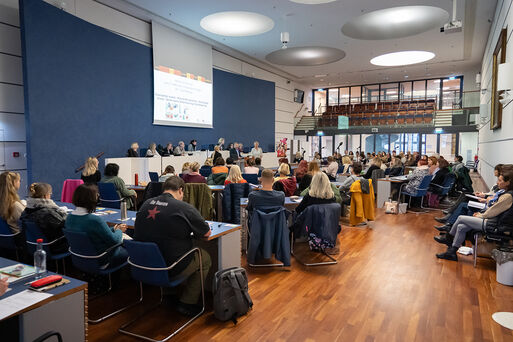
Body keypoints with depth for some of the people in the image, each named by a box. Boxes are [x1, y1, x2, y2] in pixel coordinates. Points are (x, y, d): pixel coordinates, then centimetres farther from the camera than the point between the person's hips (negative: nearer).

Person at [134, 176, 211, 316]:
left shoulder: (146, 204, 3)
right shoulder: (185, 208, -15)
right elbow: (207, 232, -3)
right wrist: (190, 231, 15)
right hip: (172, 270, -6)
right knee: (205, 258, 17)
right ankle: (187, 303, 15)